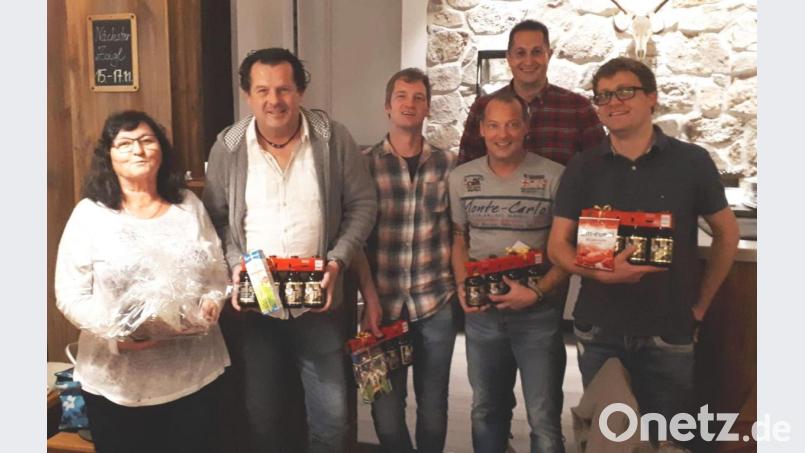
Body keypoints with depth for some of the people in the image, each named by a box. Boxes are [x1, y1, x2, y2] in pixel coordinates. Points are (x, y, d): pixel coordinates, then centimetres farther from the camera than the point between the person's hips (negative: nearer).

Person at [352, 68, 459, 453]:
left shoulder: (448, 164, 4)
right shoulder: (365, 163, 0)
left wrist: (462, 286, -1)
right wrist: (370, 299, -8)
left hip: (437, 302, 1)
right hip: (385, 303, -1)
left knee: (433, 403, 12)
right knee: (386, 403, 8)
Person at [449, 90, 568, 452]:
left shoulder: (554, 176, -10)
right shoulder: (460, 178, 3)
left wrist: (538, 292, -17)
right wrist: (462, 287, -3)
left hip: (538, 312, -3)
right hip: (481, 312, 4)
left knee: (543, 418, 7)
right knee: (486, 410, 19)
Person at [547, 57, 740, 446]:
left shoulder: (692, 162, -4)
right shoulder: (582, 169, -1)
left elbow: (727, 232, 7)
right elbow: (558, 246, -2)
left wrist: (701, 304, 4)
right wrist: (603, 272, -21)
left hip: (669, 333, -1)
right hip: (598, 332, 1)